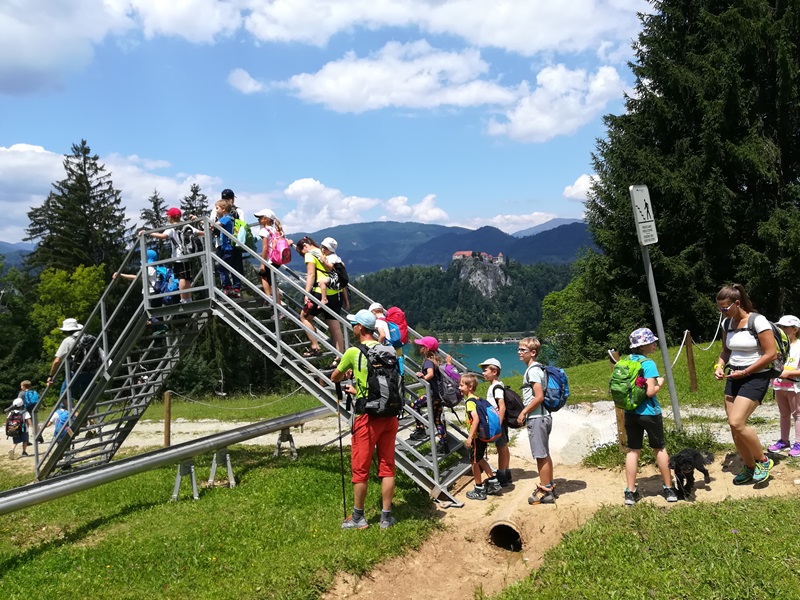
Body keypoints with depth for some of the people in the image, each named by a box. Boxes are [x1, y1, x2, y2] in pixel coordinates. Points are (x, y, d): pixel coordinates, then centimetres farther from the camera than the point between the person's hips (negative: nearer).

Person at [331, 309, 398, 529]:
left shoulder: (353, 352, -7)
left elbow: (334, 378, 9)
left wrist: (346, 375, 32)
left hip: (368, 417, -5)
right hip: (389, 414, 5)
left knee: (361, 469, 8)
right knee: (387, 467, 11)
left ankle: (358, 518, 19)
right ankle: (386, 517, 19)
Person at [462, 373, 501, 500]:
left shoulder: (469, 401, -17)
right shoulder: (477, 399, 10)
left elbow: (476, 419, -28)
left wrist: (470, 437, -28)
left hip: (477, 436, -9)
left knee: (474, 462, 4)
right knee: (480, 460, 22)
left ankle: (479, 490, 13)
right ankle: (494, 483, 26)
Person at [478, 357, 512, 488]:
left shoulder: (497, 387, -18)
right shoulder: (496, 386, 12)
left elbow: (502, 407, -25)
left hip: (498, 421, -10)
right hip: (499, 421, 10)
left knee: (501, 448, -3)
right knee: (504, 447, 17)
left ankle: (502, 478, 4)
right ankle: (506, 474, 29)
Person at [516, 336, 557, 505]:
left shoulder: (533, 370, -16)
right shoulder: (537, 368, 14)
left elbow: (539, 397, -23)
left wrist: (523, 412, -15)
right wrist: (526, 413, 18)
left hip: (536, 418, -10)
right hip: (542, 417, 10)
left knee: (541, 456, -2)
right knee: (544, 454, 18)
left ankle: (545, 492, 5)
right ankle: (548, 486, 30)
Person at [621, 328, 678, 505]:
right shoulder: (648, 364, -17)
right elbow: (650, 391, -21)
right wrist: (660, 383, -3)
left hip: (630, 412, 5)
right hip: (648, 412, -5)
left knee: (633, 450, 9)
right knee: (659, 449, 13)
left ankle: (630, 492, 10)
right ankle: (668, 489, 25)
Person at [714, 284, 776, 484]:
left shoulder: (758, 321, -16)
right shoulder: (727, 323, 5)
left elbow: (771, 354, -17)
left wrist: (745, 372, -17)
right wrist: (720, 366, -2)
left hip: (755, 377, -7)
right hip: (734, 378, 7)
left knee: (737, 422, -18)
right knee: (734, 426, 6)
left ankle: (764, 461, 5)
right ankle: (750, 468, 25)